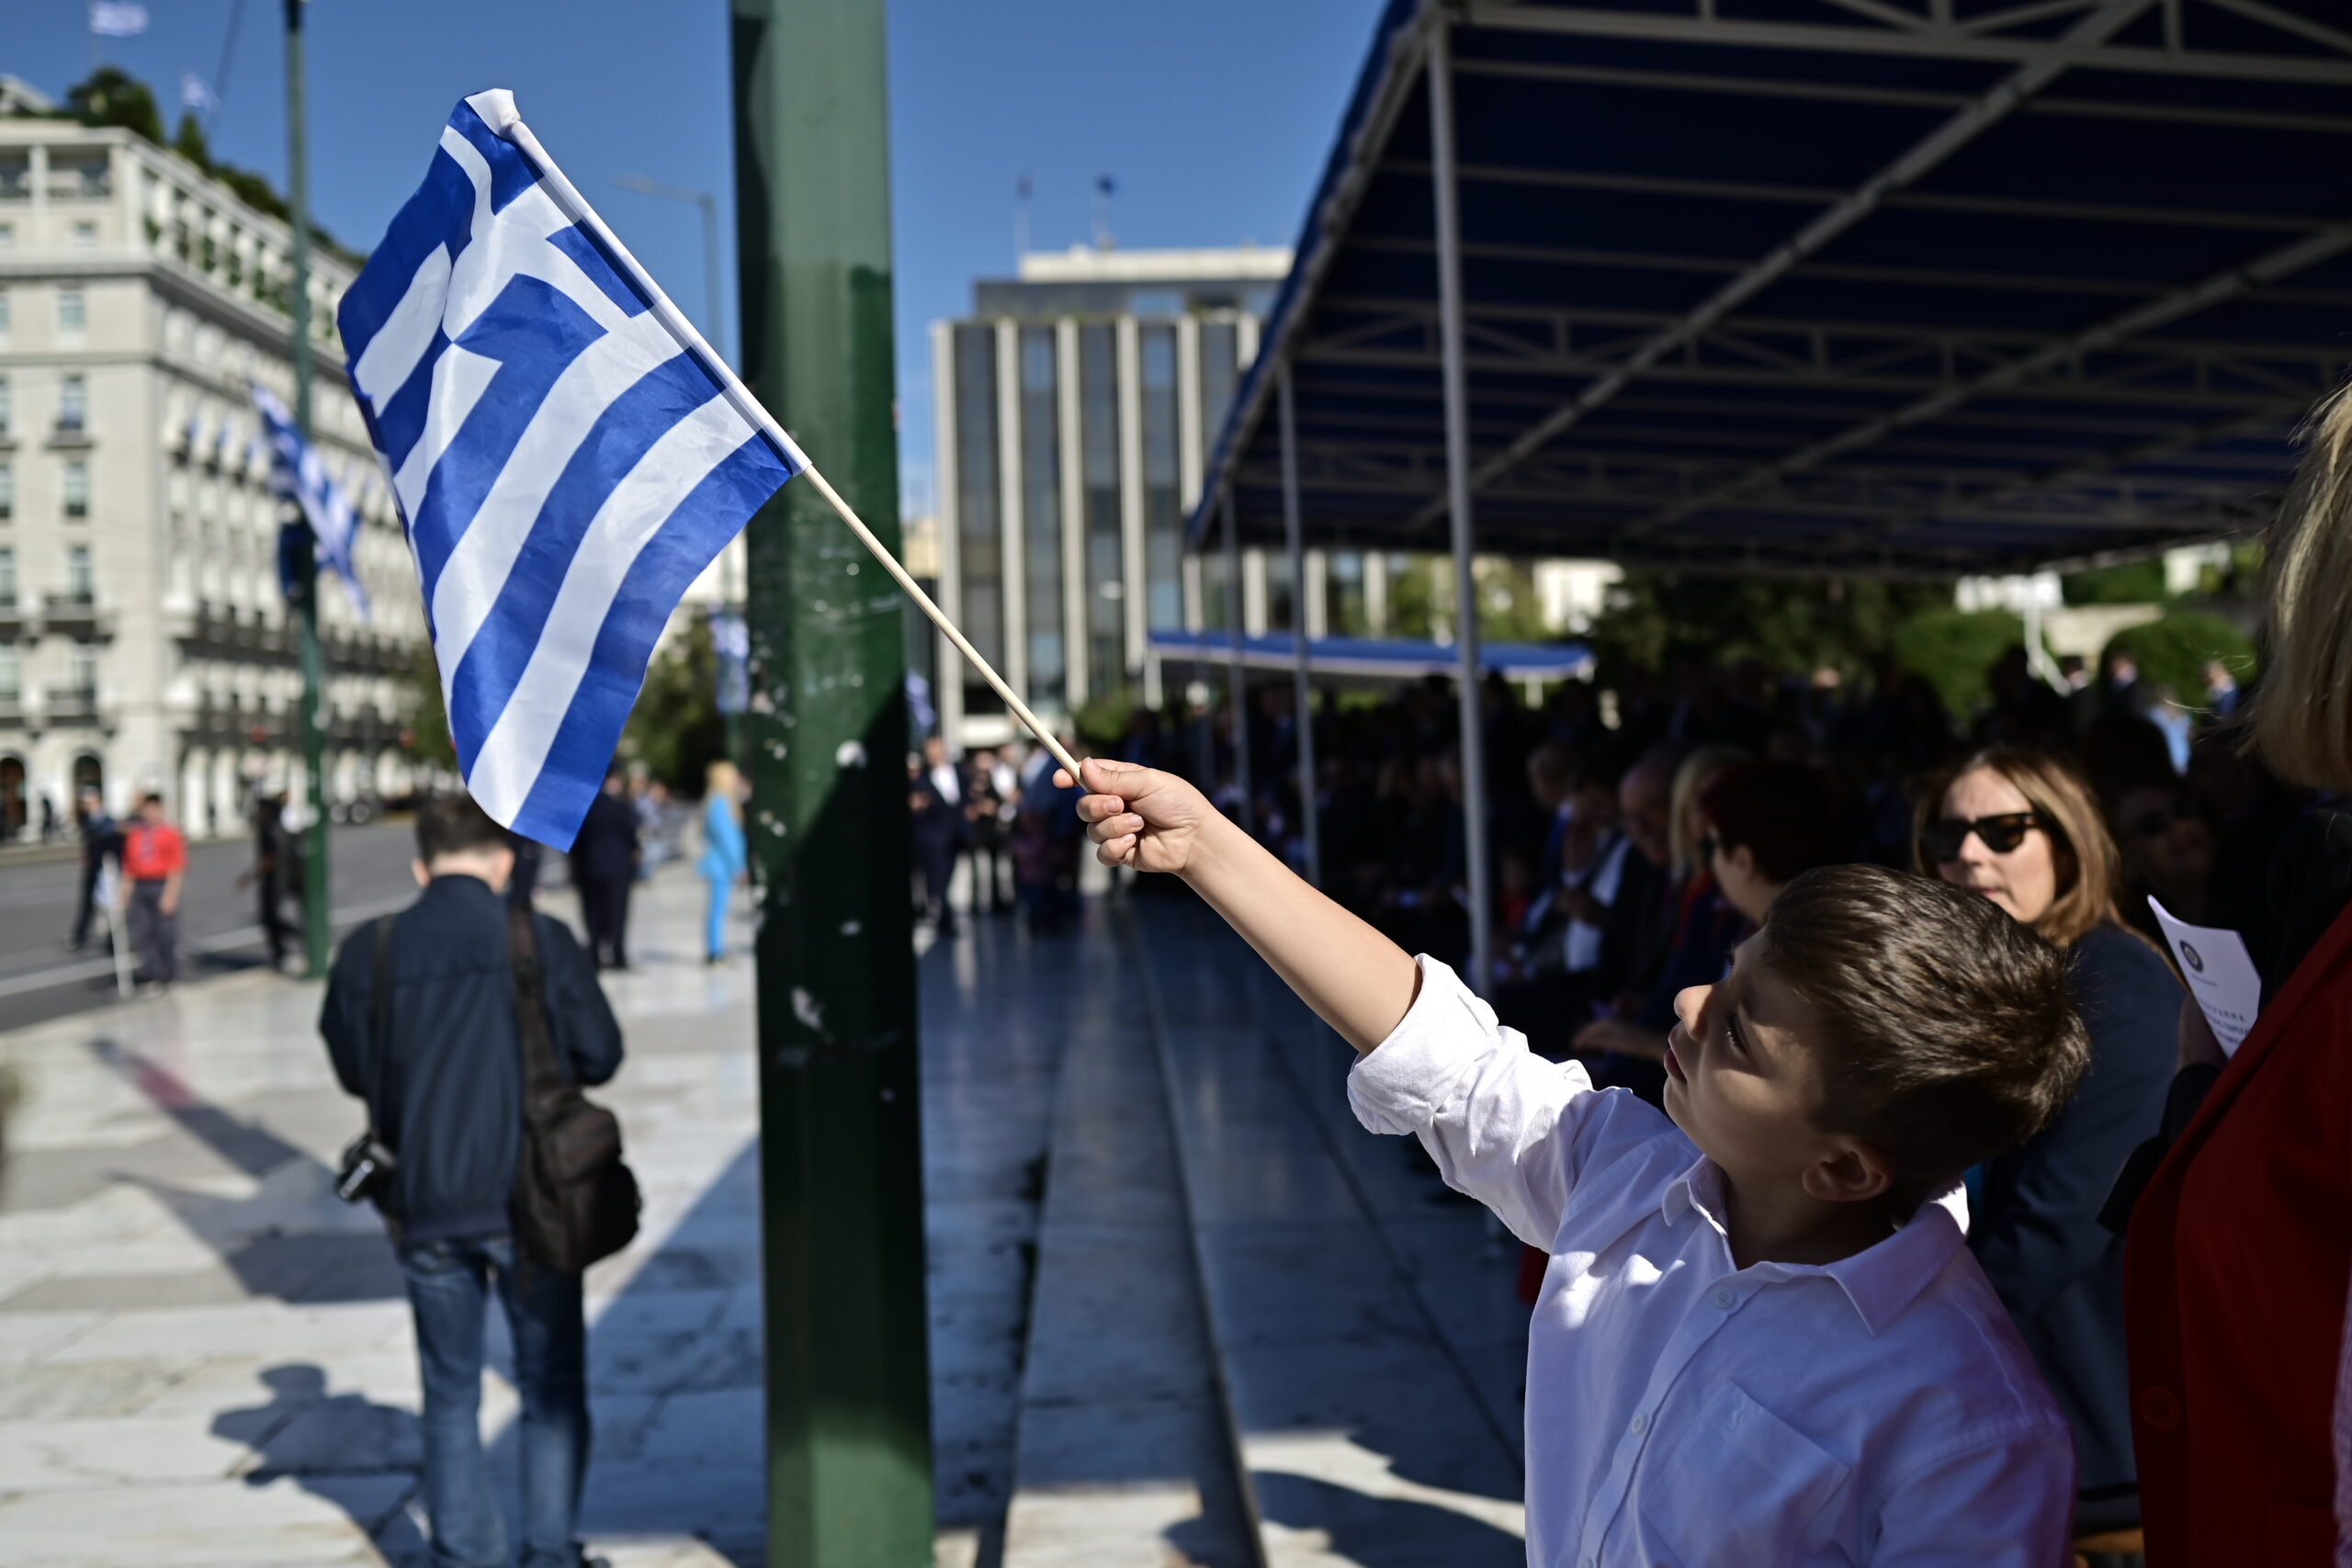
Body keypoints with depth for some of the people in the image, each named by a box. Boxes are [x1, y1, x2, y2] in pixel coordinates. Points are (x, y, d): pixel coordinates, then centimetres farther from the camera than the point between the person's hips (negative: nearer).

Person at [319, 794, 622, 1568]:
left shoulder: (367, 951, -3)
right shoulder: (540, 939, -10)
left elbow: (353, 1071, 8)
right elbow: (599, 1055, -3)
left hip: (424, 1207, 2)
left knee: (450, 1395, 16)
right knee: (551, 1389, 12)